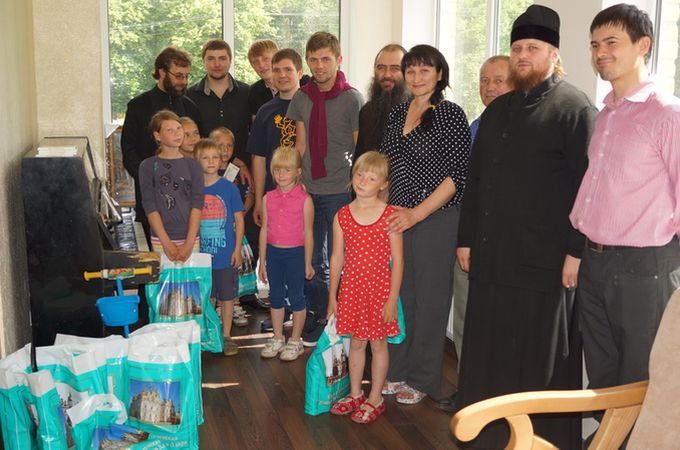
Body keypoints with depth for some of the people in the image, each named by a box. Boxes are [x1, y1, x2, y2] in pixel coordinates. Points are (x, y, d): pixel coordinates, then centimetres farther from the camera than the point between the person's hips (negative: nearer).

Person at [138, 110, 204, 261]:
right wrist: (167, 243, -11)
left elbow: (197, 204, -1)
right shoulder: (148, 166, 2)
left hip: (191, 238, 1)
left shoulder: (192, 165, 6)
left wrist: (189, 243, -11)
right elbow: (149, 206, -3)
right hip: (160, 239, -1)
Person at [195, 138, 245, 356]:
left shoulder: (229, 188, -5)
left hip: (226, 254, -1)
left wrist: (237, 249, -5)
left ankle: (226, 336, 21)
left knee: (227, 296, 8)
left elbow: (239, 219, 0)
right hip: (201, 254, 1)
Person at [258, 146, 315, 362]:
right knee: (275, 296, 14)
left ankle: (295, 341, 21)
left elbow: (308, 233, -5)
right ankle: (277, 339, 28)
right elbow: (264, 230, 7)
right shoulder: (268, 198, 3)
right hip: (273, 253, 4)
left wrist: (307, 263, -3)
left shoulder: (304, 199, -8)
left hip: (295, 253, -4)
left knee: (296, 297, 7)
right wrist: (262, 261, 8)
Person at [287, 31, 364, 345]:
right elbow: (300, 145, 9)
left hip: (339, 191, -5)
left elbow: (361, 149, -4)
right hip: (307, 190, 5)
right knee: (311, 258, 13)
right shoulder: (302, 98, 8)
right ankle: (317, 315, 28)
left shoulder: (352, 99, -5)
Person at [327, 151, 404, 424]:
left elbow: (397, 260, -9)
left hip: (379, 289, -3)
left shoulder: (390, 216, -10)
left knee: (378, 343, 9)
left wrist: (392, 298, -11)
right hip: (351, 288, 3)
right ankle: (355, 394, 32)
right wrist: (332, 295, 7)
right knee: (356, 342, 15)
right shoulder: (343, 216, -1)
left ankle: (375, 399, 24)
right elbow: (337, 258, 5)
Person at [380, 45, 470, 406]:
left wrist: (417, 213, -19)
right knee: (398, 293, 11)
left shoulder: (450, 115, -8)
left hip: (435, 219, -6)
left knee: (429, 296, 4)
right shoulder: (397, 114, 11)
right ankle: (398, 370, 27)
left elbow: (458, 175, -14)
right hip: (396, 219, 6)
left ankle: (423, 379, 18)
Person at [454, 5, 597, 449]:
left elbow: (586, 185, -11)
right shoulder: (497, 109, 17)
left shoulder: (574, 108, -5)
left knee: (541, 359, 3)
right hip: (493, 256, 7)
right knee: (489, 352, 12)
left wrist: (577, 251, -15)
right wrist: (467, 239, 14)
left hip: (545, 262, -6)